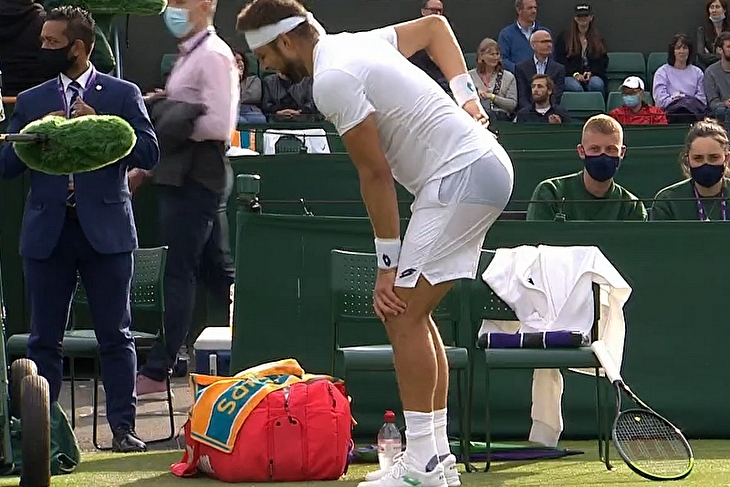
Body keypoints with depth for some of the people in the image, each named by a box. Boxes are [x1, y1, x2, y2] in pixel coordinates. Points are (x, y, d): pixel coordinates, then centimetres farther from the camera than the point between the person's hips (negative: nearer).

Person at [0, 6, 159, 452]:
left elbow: (148, 154, -4)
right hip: (48, 231, 3)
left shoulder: (123, 95, 4)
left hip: (106, 229, -3)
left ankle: (123, 427, 5)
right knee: (45, 338, 5)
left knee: (116, 336, 1)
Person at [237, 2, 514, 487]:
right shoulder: (356, 43, 14)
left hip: (464, 175, -10)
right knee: (412, 314, 11)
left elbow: (376, 175, -15)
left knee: (403, 315, -11)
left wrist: (389, 264, -9)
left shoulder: (332, 79, -15)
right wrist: (467, 96, 13)